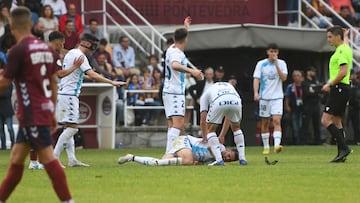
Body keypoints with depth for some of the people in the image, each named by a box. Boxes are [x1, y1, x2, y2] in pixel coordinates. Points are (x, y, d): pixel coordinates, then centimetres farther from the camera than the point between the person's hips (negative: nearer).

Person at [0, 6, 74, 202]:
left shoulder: (18, 51, -13)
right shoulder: (45, 48, 10)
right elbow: (54, 82, 16)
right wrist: (52, 112, 22)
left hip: (32, 114, -8)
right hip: (44, 110, 8)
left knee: (48, 158, -7)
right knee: (16, 159, 13)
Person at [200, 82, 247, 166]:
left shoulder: (205, 94, 37)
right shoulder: (229, 86, 46)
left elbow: (203, 121, 31)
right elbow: (228, 117, 46)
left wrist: (204, 137, 45)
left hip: (218, 103, -3)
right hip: (236, 101, 3)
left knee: (210, 129, 19)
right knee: (236, 127, 30)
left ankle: (219, 160, 4)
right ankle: (242, 159, 24)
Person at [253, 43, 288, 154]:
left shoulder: (281, 63, 4)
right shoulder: (261, 64, 3)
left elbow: (283, 78, -7)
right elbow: (256, 79, -2)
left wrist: (276, 65, -14)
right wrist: (256, 92, -17)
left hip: (277, 96, -1)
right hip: (264, 96, 1)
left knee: (277, 120, -16)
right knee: (265, 122, 6)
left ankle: (277, 145, -26)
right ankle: (266, 146, 16)